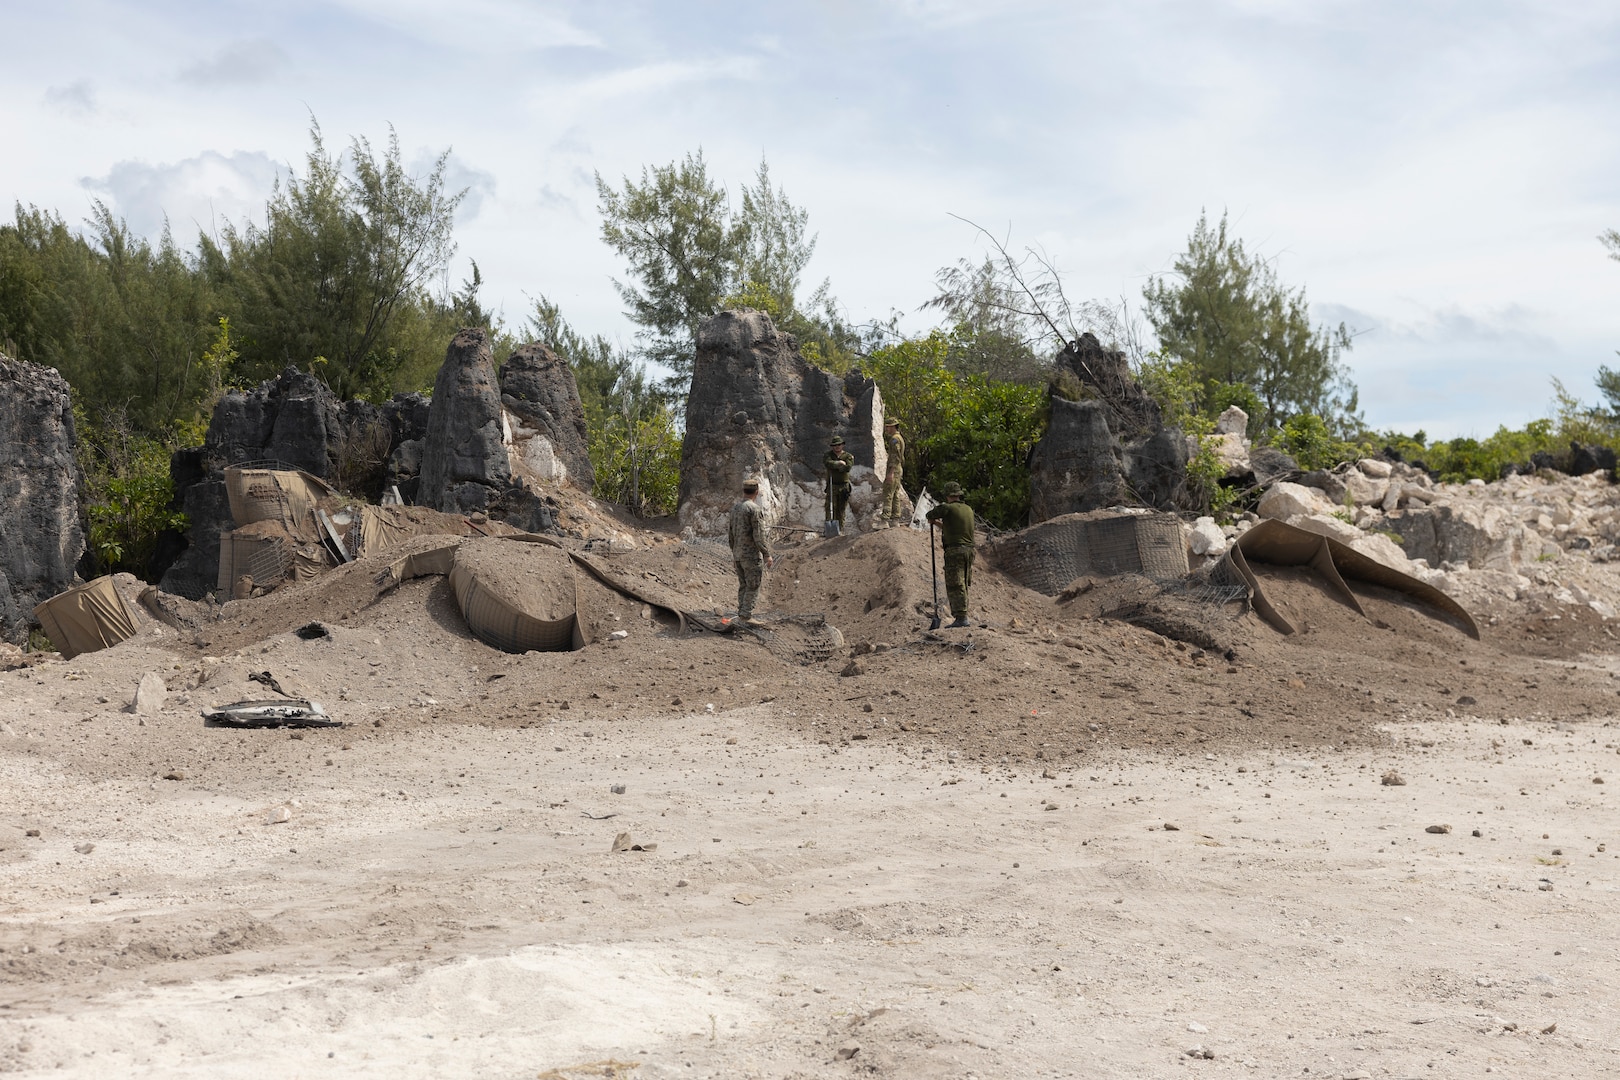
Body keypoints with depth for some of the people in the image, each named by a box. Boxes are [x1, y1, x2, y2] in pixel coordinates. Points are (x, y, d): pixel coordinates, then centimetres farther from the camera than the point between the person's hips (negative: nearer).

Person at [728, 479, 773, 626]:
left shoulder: (735, 507, 9)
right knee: (753, 586, -2)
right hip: (751, 554, -8)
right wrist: (767, 554, -12)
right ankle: (746, 616, -5)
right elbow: (759, 535, -18)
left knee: (743, 586, 13)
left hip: (738, 553, 8)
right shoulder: (754, 509, -16)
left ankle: (742, 615, 15)